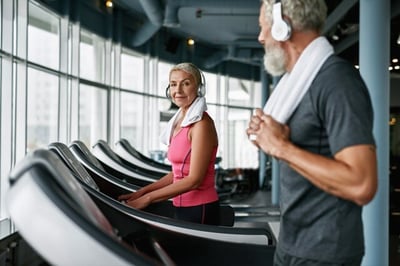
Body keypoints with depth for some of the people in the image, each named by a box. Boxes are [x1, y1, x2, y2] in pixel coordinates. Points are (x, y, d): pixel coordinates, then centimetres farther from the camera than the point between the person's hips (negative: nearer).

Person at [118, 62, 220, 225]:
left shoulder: (201, 123, -14)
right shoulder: (179, 122, 11)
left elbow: (194, 179, -19)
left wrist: (148, 198, -16)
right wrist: (142, 191, 8)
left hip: (199, 211, -7)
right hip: (182, 208, 8)